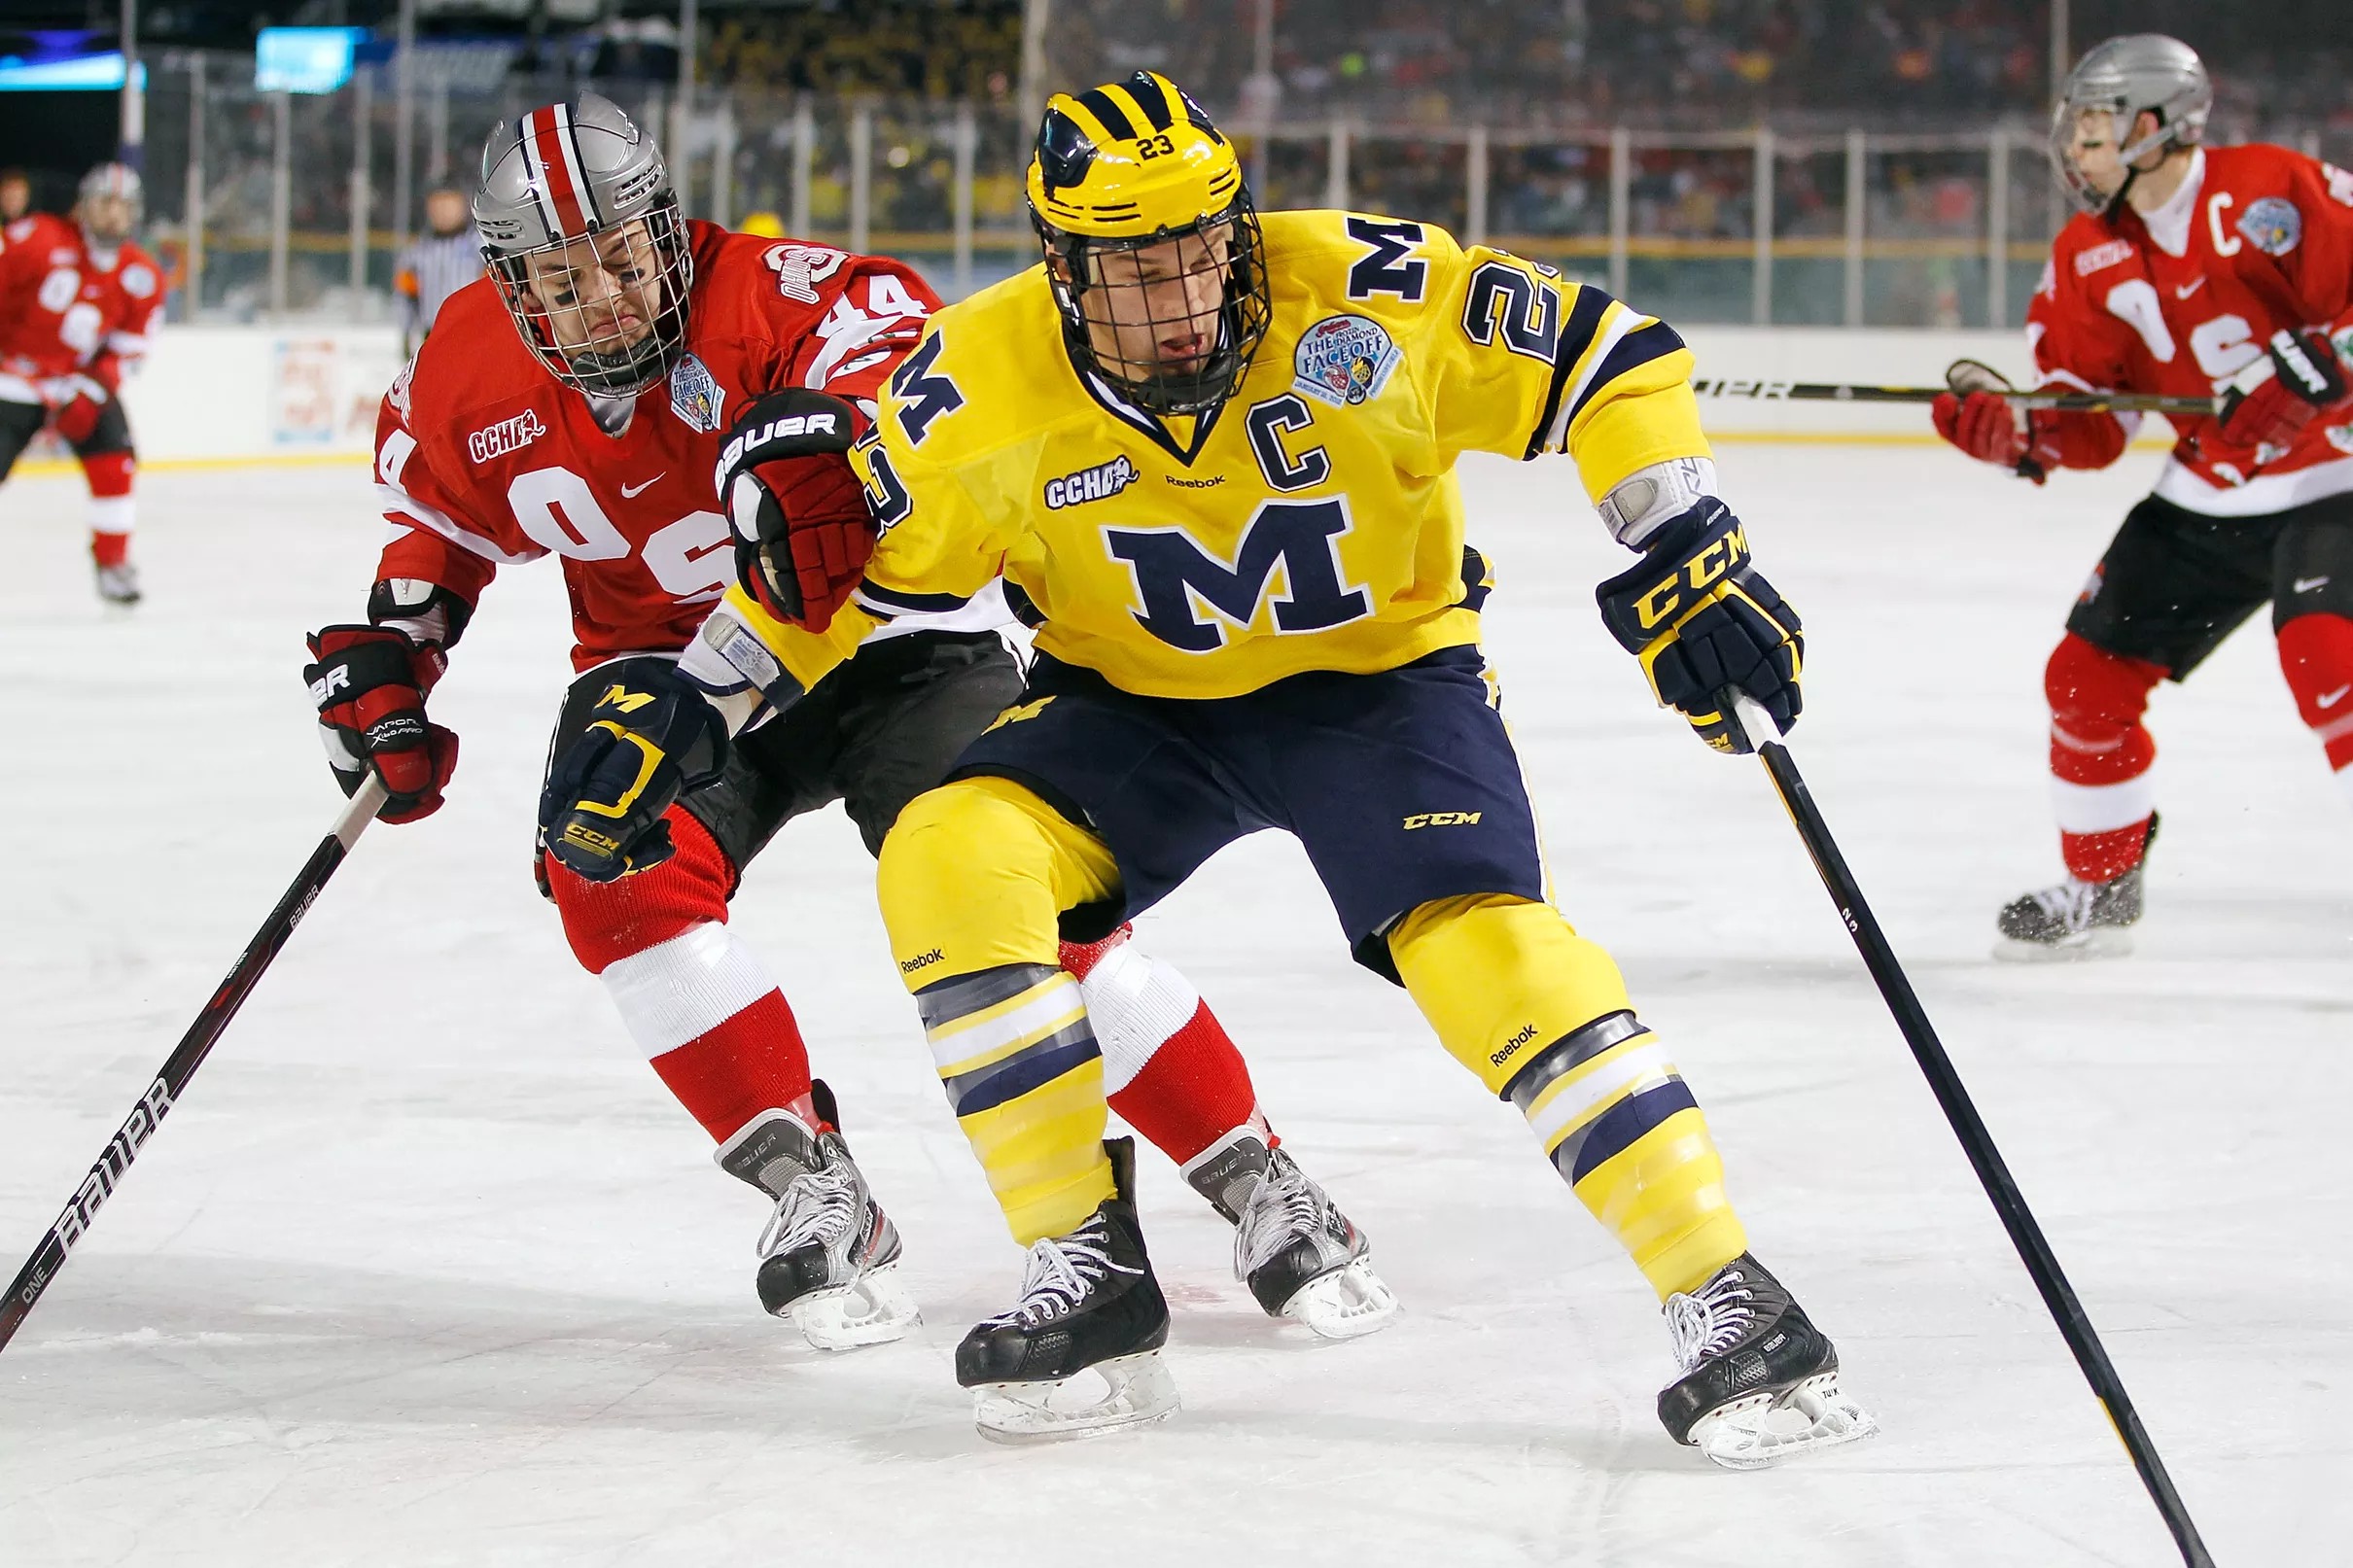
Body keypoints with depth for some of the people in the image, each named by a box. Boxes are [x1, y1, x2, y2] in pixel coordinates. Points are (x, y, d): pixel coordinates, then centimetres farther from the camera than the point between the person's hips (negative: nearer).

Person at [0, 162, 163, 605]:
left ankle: (113, 564, 2)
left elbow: (127, 350, -1)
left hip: (82, 377, 3)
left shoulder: (143, 279, -5)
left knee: (114, 463, -13)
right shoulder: (38, 239, -18)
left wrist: (91, 392, -14)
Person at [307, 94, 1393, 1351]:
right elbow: (436, 503, 12)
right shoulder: (469, 375, -8)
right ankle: (815, 1189, -14)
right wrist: (389, 650, 1)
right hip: (672, 665, 4)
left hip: (889, 642, -4)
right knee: (616, 866, -26)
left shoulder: (769, 294, -25)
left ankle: (1260, 1186, -10)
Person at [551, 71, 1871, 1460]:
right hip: (1136, 704, 2)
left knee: (1486, 945, -26)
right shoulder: (985, 388, -19)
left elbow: (1605, 359, -16)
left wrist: (1685, 555, -25)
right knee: (950, 860, -24)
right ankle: (1094, 1277, -14)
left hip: (1378, 673, -2)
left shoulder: (1366, 296, -25)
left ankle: (1729, 1303, -18)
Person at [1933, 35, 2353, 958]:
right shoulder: (2087, 260, 4)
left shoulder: (2269, 192, -16)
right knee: (2088, 674, 6)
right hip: (2208, 494, 7)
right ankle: (2101, 890, 24)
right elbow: (2090, 426, 4)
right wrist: (2018, 438, -15)